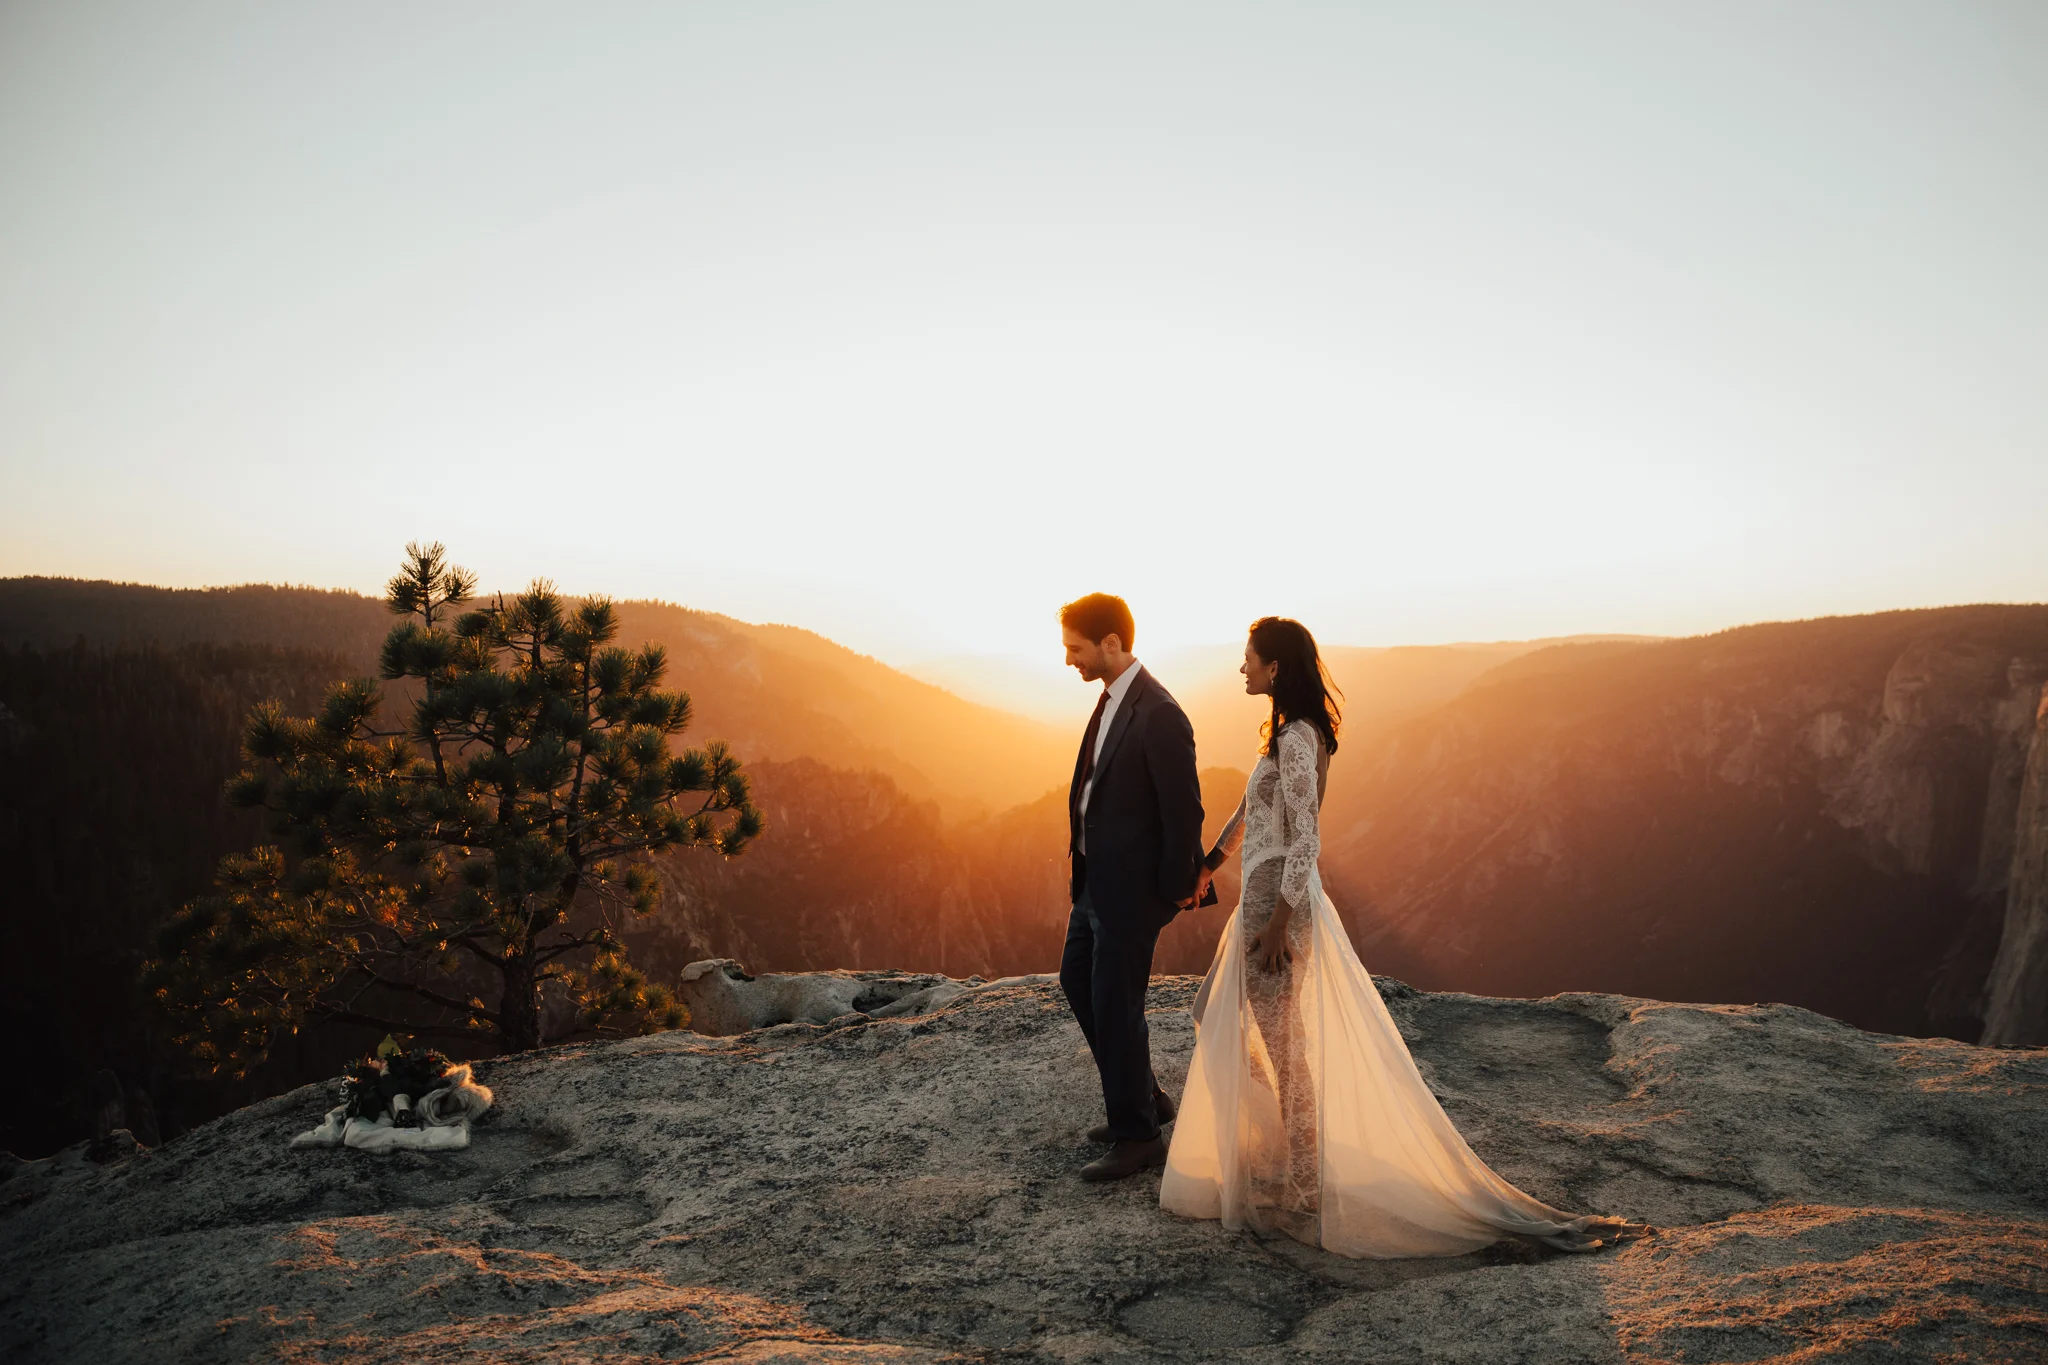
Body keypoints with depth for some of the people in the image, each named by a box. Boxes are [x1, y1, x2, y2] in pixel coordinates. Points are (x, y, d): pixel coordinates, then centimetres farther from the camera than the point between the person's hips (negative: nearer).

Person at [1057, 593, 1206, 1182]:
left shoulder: (1159, 714, -23)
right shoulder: (1112, 698, 6)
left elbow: (1184, 808, -20)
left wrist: (1176, 889, -13)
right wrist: (1081, 856, 14)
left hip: (1133, 886, -10)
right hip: (1097, 878, 10)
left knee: (1115, 1005, 1)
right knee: (1077, 979, 21)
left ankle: (1137, 1137, 20)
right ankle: (1144, 1098, 35)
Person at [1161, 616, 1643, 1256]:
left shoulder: (1297, 738, -18)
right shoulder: (1289, 733, 12)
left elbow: (1305, 838, -21)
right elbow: (1251, 811, 24)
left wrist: (1277, 922, -21)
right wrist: (1207, 863, 32)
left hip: (1278, 899, -10)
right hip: (1266, 894, 10)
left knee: (1280, 1040, 0)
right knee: (1213, 1013, 20)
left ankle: (1303, 1185, 12)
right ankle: (1279, 1138, 29)